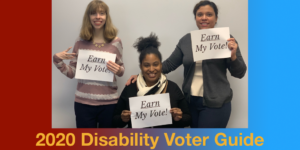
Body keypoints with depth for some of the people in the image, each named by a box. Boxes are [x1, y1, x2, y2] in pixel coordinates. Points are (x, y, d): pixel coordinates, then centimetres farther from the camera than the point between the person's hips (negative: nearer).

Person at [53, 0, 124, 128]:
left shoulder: (115, 42, -1)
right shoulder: (80, 43, 2)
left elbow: (121, 70, 8)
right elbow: (71, 73, 7)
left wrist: (118, 70, -15)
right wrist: (57, 60, -8)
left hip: (109, 102, 0)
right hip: (83, 102, 1)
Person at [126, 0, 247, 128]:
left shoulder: (226, 39, -5)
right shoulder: (186, 40, 3)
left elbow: (239, 73, -3)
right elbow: (169, 64, 8)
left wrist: (233, 55, -23)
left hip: (215, 103, -3)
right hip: (190, 101, 4)